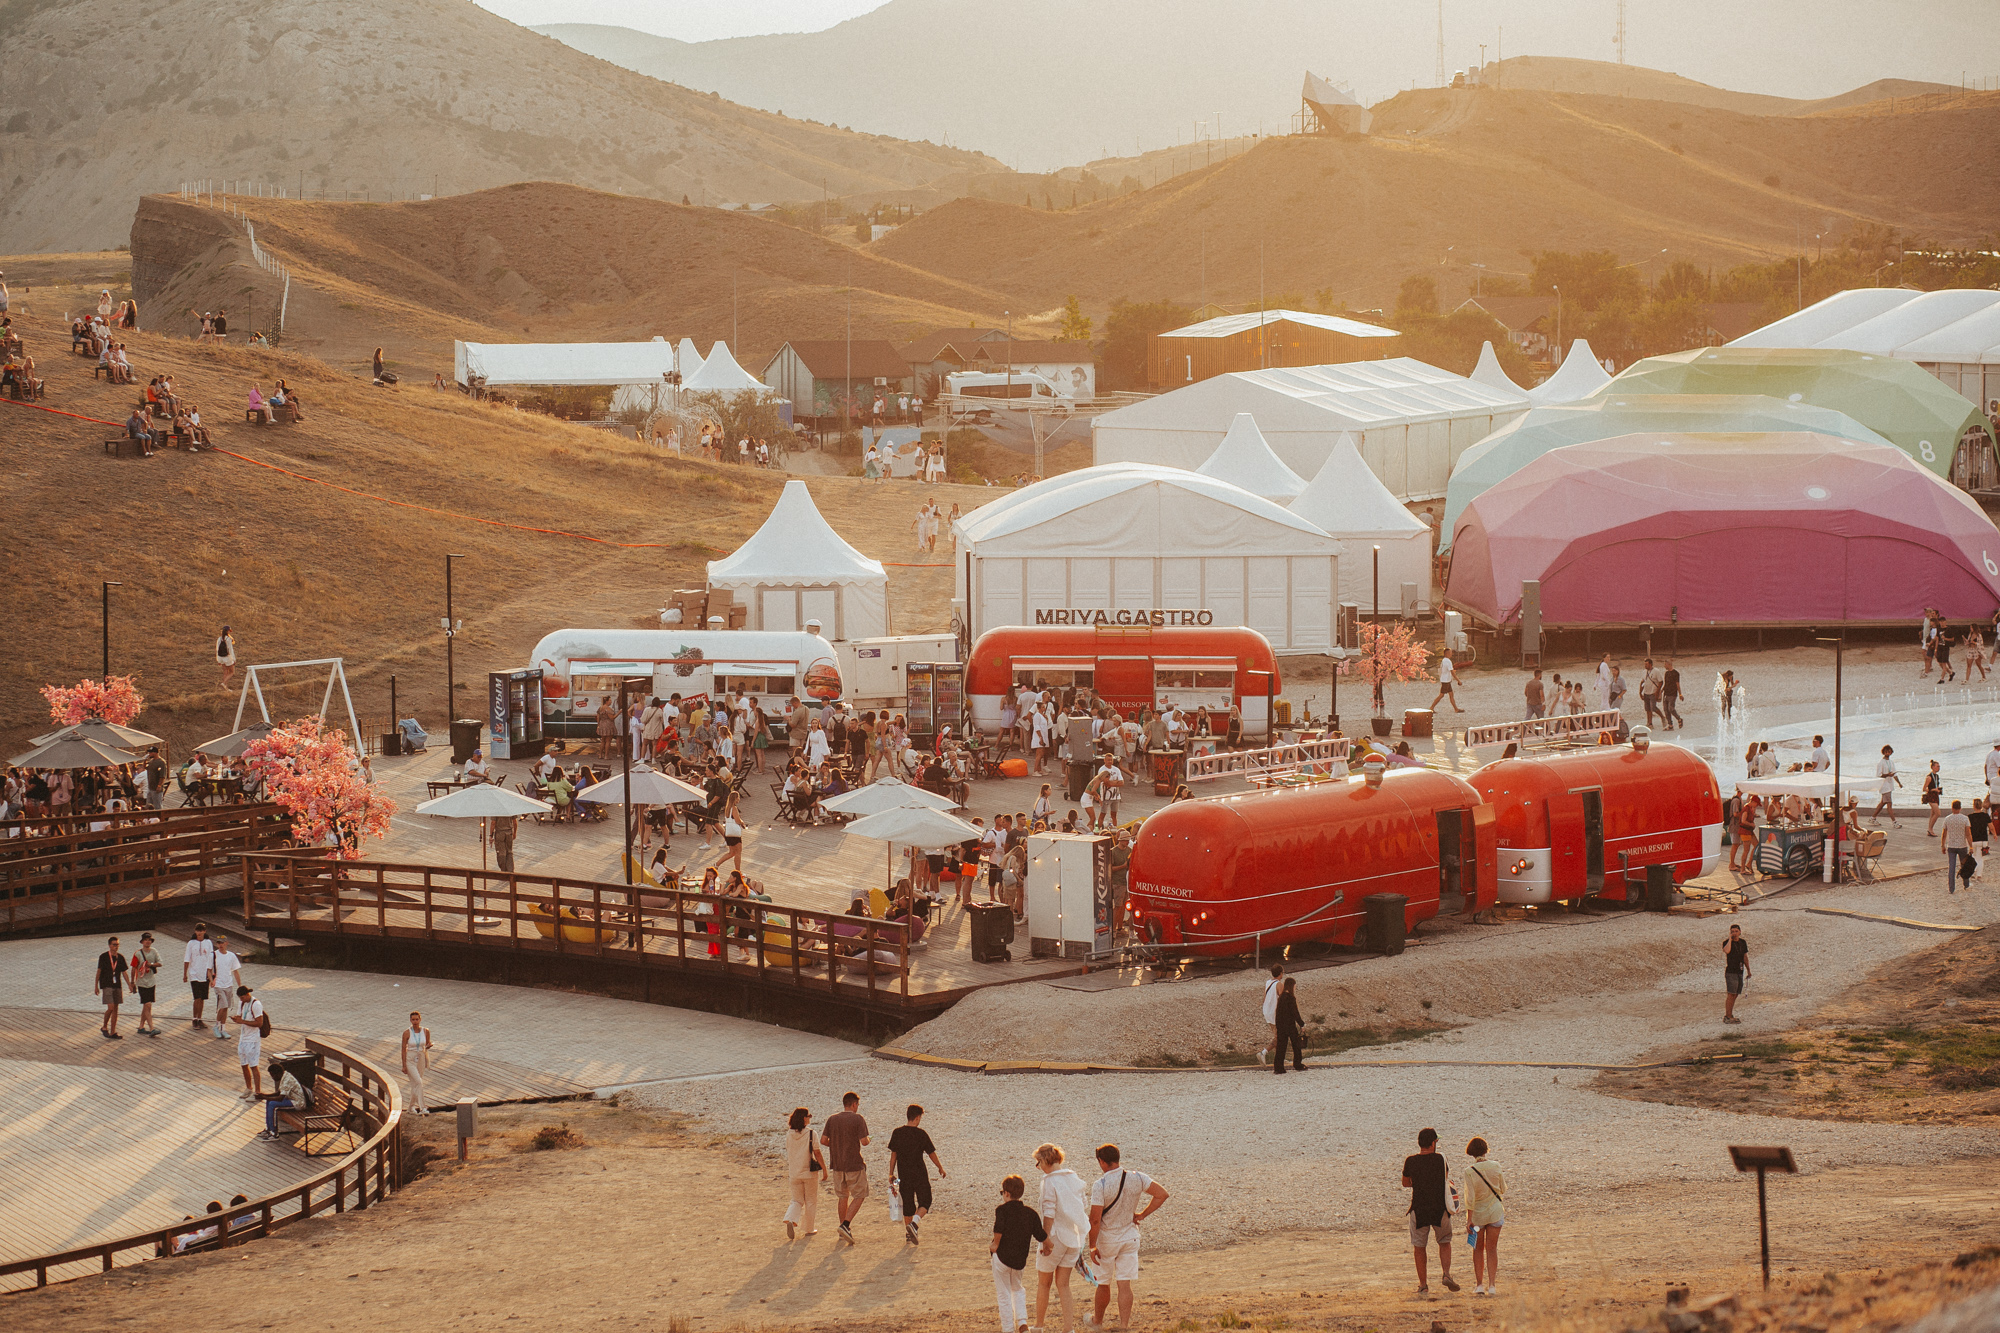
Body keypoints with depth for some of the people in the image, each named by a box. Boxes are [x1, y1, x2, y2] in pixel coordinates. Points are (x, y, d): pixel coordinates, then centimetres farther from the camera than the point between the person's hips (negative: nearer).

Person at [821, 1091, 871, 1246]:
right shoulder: (858, 1119, -10)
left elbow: (823, 1140, 0)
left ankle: (843, 1229, 19)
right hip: (854, 1164, -5)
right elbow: (864, 1141, -16)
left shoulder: (832, 1120, 3)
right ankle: (846, 1225, -14)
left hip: (837, 1164, 5)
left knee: (843, 1197, 16)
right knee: (859, 1196, 3)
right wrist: (867, 1140, 8)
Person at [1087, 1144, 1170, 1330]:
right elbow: (1162, 1194, -5)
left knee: (1103, 1284, 14)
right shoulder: (1137, 1178, -6)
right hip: (1130, 1237, 3)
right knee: (1125, 1284, 4)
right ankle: (1124, 1326, 0)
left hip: (1107, 1239, -3)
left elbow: (1095, 1219, -21)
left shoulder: (1100, 1185, -19)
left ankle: (1098, 1320, 34)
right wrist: (1142, 1215, 0)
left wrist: (1092, 1246, -12)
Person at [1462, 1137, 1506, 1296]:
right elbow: (1503, 1190, 6)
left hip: (1477, 1213, -2)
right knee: (1492, 1249, 6)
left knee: (1478, 1249, 12)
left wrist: (1469, 1220, -13)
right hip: (1495, 1212, 2)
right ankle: (1492, 1285, -1)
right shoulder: (1495, 1168, -6)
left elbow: (1470, 1198, -17)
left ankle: (1479, 1285, 11)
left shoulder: (1470, 1171, -15)